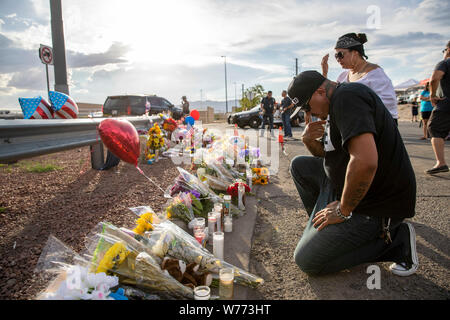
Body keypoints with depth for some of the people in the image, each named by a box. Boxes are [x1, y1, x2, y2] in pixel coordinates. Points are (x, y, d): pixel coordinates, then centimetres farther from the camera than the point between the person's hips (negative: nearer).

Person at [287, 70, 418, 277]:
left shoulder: (347, 96, -21)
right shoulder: (336, 105, 12)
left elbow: (365, 161, -34)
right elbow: (328, 154, 21)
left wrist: (343, 210, -21)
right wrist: (309, 140, -1)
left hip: (378, 204, -10)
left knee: (306, 261, -7)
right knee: (299, 165, 14)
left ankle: (393, 240, -1)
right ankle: (322, 227, 16)